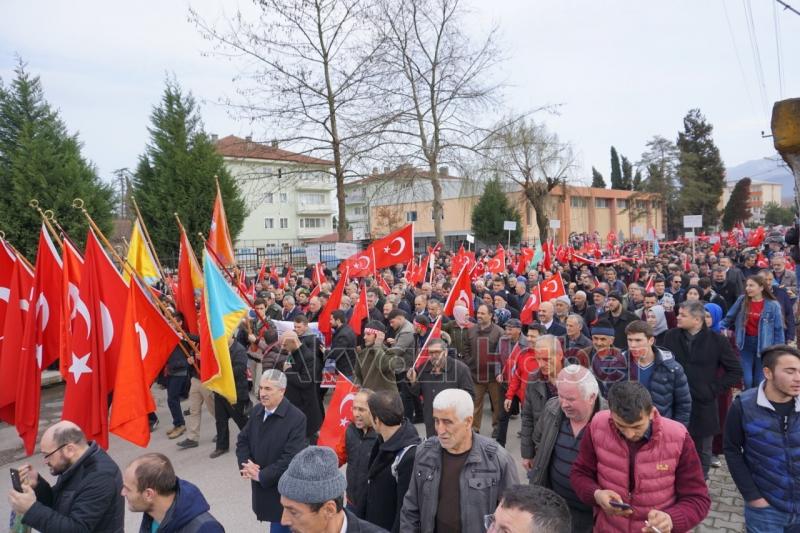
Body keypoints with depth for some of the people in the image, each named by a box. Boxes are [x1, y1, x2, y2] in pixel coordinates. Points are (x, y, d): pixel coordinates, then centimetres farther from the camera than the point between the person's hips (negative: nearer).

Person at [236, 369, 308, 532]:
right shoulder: (257, 411, 3)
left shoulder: (296, 418, -20)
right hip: (261, 487, 6)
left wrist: (262, 475, -18)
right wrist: (246, 464, -8)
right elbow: (242, 440, 10)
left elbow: (291, 459, -23)